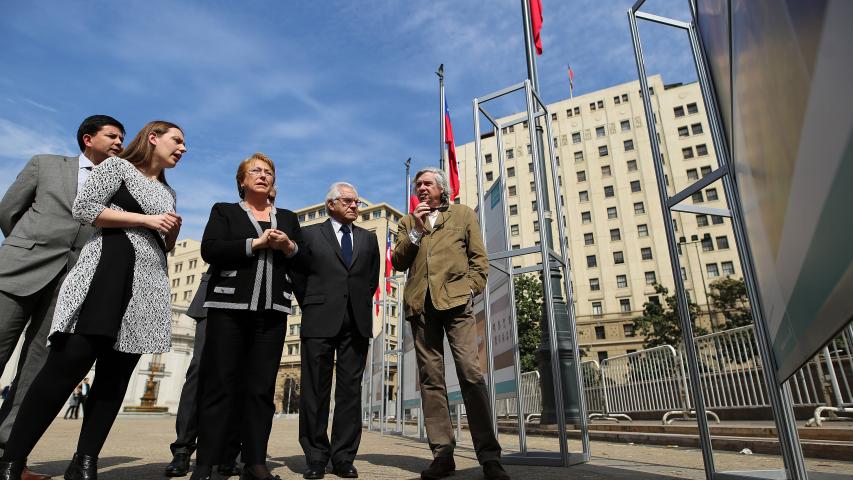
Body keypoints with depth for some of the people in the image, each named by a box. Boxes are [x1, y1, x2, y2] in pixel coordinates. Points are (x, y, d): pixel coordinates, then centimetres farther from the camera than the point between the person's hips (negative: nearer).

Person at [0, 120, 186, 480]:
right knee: (70, 361, -12)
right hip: (108, 269, -6)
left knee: (116, 373, 1)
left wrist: (172, 231, 4)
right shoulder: (118, 166, 7)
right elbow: (83, 208, -5)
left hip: (149, 284, 6)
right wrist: (146, 220, -9)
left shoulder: (168, 193, 25)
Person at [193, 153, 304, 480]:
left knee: (262, 388, 3)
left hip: (272, 312, 2)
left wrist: (288, 246, -7)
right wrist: (257, 243, -11)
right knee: (221, 385, -1)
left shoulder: (288, 218, 19)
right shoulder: (224, 211, 12)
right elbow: (210, 250, -6)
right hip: (229, 307, -2)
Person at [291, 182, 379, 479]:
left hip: (357, 323, 2)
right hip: (320, 322, -2)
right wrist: (312, 309, 5)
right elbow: (299, 276, 6)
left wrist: (361, 307, 9)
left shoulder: (368, 238, 16)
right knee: (316, 391, 3)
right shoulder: (310, 234, 8)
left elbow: (372, 278, 16)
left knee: (350, 390, 4)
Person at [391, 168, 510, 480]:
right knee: (431, 379, 2)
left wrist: (470, 290, -3)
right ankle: (442, 453, 8)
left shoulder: (463, 214, 16)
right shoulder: (408, 222, 21)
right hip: (420, 305, 3)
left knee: (471, 373, -12)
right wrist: (416, 230, 0)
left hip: (455, 301, -2)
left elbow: (479, 258, 10)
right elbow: (397, 262, 10)